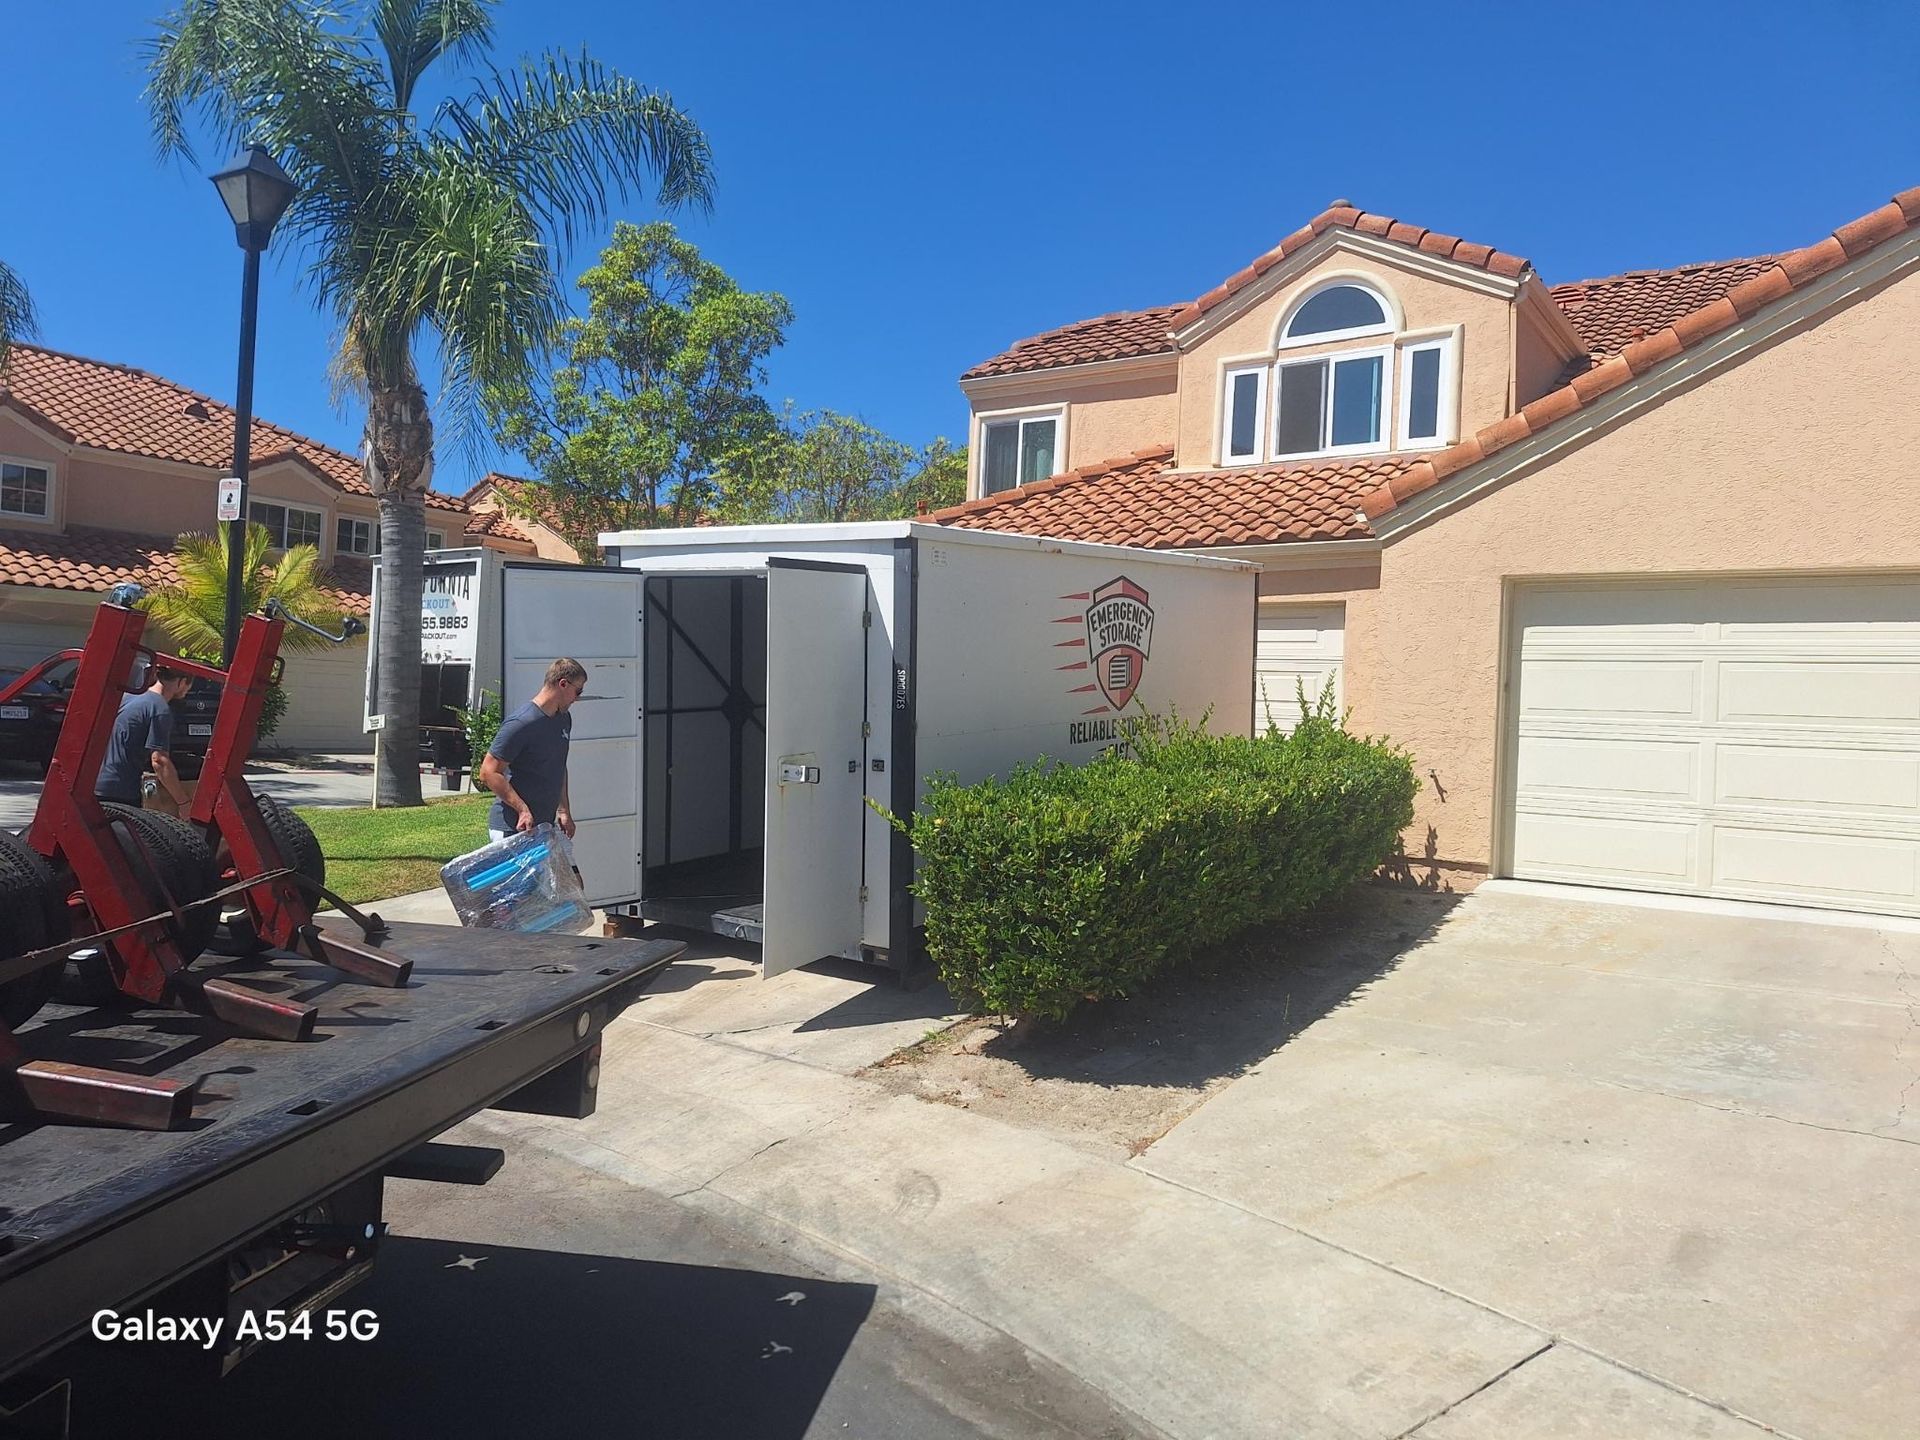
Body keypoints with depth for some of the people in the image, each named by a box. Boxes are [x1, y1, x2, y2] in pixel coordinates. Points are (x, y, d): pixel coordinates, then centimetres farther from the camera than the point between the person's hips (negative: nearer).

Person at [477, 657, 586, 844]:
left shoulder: (564, 720, 11)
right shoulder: (521, 724, -17)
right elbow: (488, 773, -17)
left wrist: (564, 811, 18)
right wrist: (522, 809, -21)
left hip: (544, 825, 8)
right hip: (512, 827, -8)